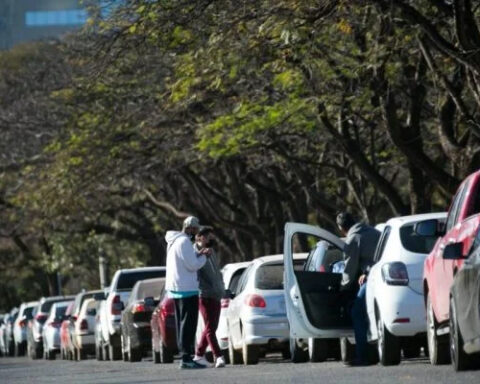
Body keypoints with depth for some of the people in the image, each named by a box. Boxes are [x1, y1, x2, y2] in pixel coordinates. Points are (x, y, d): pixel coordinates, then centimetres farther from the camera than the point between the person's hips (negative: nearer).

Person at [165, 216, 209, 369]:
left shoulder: (173, 241, 16)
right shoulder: (184, 242, -16)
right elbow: (193, 265, -18)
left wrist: (198, 255, 11)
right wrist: (204, 257, -2)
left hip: (175, 288, 10)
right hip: (187, 288, -10)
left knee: (182, 323, 12)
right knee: (188, 323, -9)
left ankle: (185, 356, 14)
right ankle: (186, 358, -11)